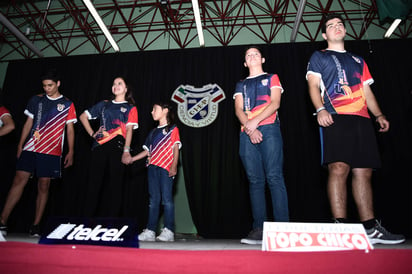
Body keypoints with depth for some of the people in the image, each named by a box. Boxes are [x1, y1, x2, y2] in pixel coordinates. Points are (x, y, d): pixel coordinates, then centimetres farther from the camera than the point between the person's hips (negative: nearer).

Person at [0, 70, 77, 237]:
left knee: (44, 186, 1)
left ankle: (36, 225, 9)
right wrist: (20, 145, 9)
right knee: (19, 181, -7)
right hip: (30, 148, 2)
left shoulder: (67, 105, 6)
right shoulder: (36, 100, 13)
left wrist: (70, 152, -2)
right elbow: (28, 123, 14)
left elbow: (70, 129, 5)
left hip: (52, 152, -2)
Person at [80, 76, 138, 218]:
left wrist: (126, 151, -14)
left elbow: (129, 129, -2)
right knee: (94, 183, 1)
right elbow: (83, 116, 25)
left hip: (117, 147, -2)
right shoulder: (104, 104, 21)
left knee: (115, 184, -1)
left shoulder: (130, 108, 12)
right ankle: (88, 218, 9)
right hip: (100, 147, 3)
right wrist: (92, 134, 11)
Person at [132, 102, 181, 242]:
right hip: (152, 167, 6)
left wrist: (174, 166, -12)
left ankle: (168, 231, -4)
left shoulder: (173, 129, 6)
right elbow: (148, 151, 20)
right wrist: (132, 158, 10)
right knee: (153, 200, 4)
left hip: (166, 168, -5)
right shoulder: (153, 132, 22)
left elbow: (176, 149, -1)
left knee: (167, 199, -8)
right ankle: (150, 231, 6)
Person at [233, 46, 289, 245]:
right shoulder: (241, 85, 25)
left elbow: (275, 103, 2)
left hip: (269, 129, -3)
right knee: (255, 181, -2)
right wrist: (250, 129, -8)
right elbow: (238, 110, 10)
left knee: (274, 177, -13)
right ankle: (258, 229, -2)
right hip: (247, 133, 3)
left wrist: (255, 121, -11)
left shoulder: (272, 78, 18)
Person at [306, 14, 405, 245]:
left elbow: (367, 91, 25)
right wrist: (321, 109, -14)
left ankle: (370, 228, 5)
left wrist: (379, 115, 10)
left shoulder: (358, 60, 30)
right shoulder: (319, 57, 17)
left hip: (362, 119, 5)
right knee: (339, 169, -18)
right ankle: (340, 226, -16)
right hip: (335, 118, -5)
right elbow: (313, 86, 3)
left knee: (363, 172, 1)